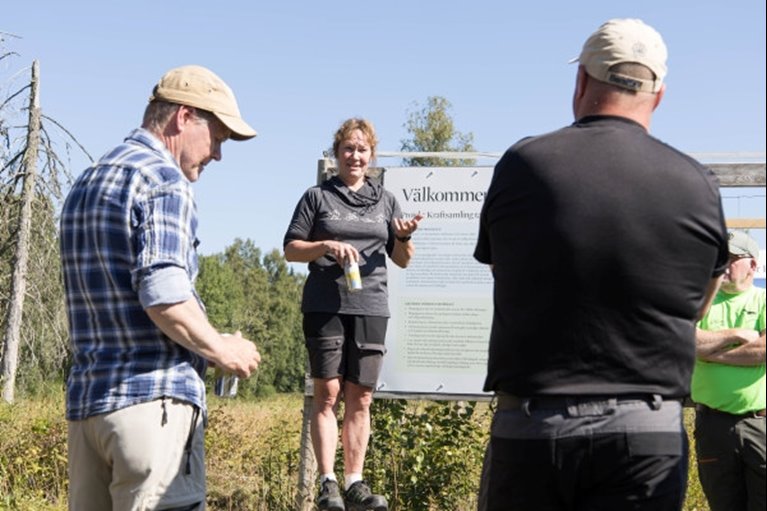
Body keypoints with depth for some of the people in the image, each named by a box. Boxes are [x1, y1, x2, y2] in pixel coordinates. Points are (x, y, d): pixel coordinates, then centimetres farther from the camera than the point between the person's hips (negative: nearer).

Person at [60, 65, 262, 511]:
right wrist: (221, 349, -5)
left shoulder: (85, 185, 19)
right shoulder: (164, 179, -10)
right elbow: (163, 295, -21)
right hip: (154, 396, -9)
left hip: (85, 398, 9)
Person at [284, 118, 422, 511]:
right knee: (327, 393, -6)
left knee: (361, 397, 2)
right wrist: (327, 247, -12)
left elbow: (403, 260, 15)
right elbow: (291, 249, 5)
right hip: (325, 306, -2)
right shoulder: (318, 196, 9)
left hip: (370, 308, 2)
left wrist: (404, 237, -7)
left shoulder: (385, 200, 15)